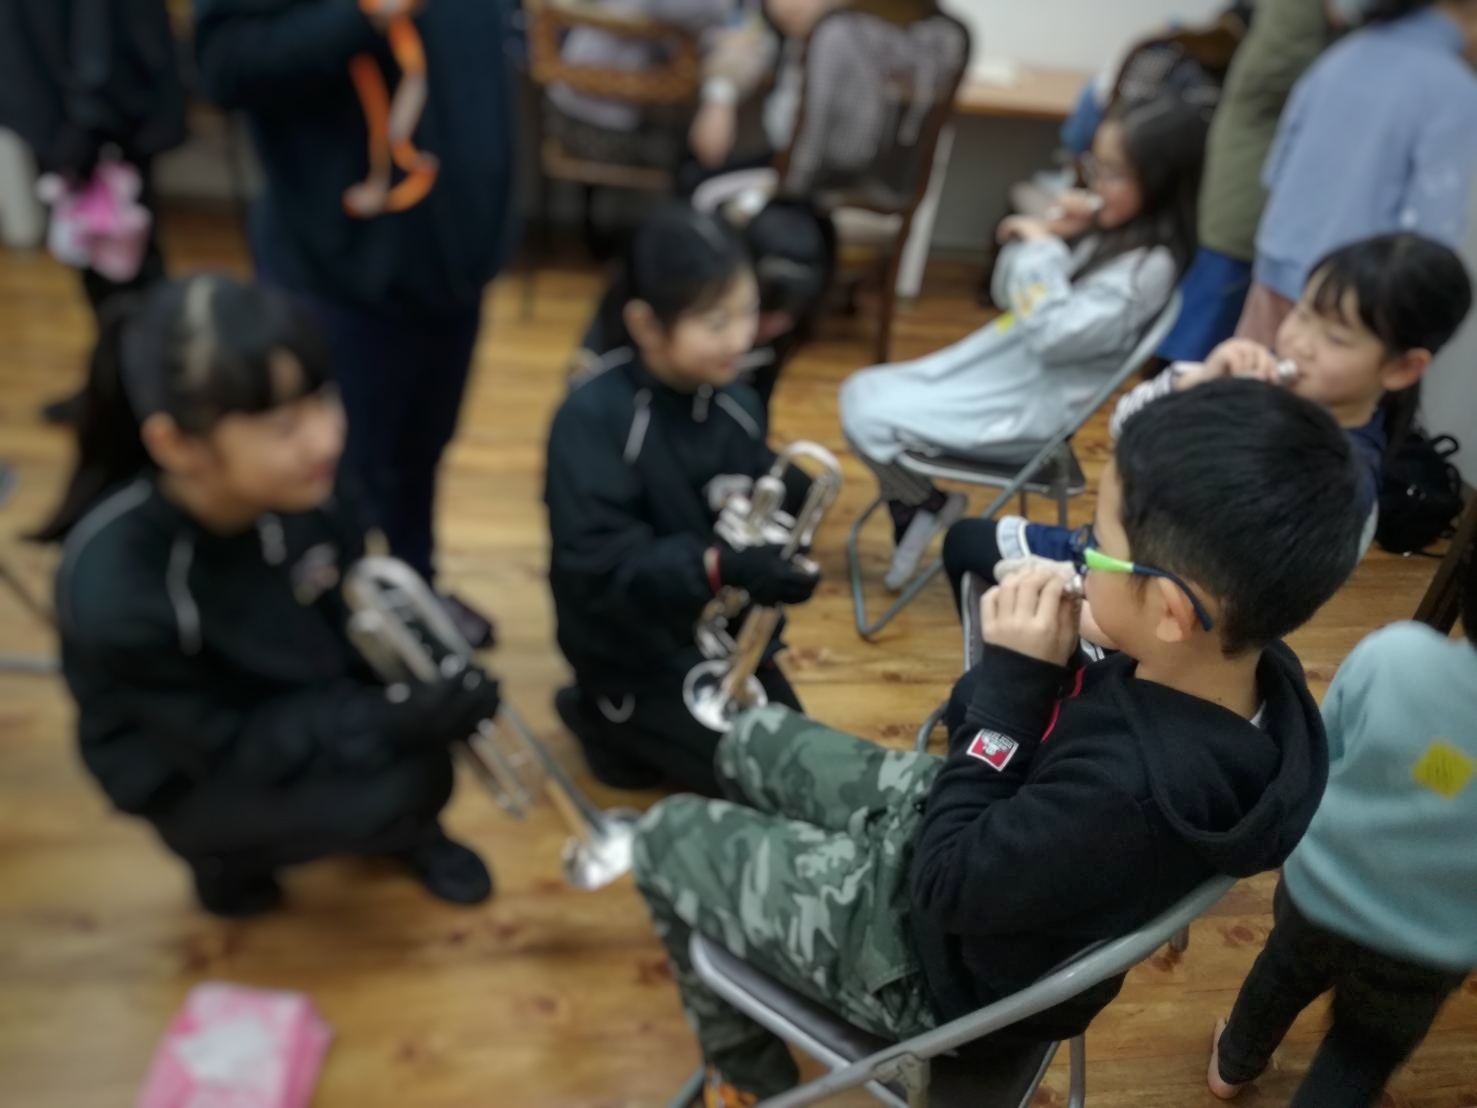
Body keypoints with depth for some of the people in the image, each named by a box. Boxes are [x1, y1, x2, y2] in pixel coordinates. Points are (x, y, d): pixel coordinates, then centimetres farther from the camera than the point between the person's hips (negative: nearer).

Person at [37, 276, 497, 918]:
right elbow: (231, 743, -25)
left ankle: (399, 825, 15)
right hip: (188, 770, -5)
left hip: (300, 693, 6)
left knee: (441, 678, -16)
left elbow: (354, 608, -2)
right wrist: (390, 720, -33)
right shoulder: (114, 589, -36)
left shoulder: (301, 484, -21)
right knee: (404, 789, -23)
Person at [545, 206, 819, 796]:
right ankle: (609, 720, 12)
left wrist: (793, 501, -18)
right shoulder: (591, 418, -25)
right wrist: (716, 567, -41)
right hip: (638, 655, -7)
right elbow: (600, 568, -31)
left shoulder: (737, 404, -7)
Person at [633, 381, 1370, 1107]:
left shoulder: (1136, 790, -42)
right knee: (757, 739, 22)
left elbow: (949, 884, -27)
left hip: (929, 953, -7)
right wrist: (1042, 665, -19)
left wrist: (1012, 678, -28)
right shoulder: (1256, 666, -18)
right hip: (996, 836, 8)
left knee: (665, 837, 11)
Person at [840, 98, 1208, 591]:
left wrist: (1042, 250, -17)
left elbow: (1055, 336, -24)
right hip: (996, 368, 9)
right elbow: (1009, 296, 9)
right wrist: (1051, 234, -6)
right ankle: (909, 510, 16)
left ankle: (930, 507, 10)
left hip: (1028, 406, -9)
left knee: (868, 420, -17)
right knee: (860, 392, 6)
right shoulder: (1104, 230, 5)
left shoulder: (1149, 266, -20)